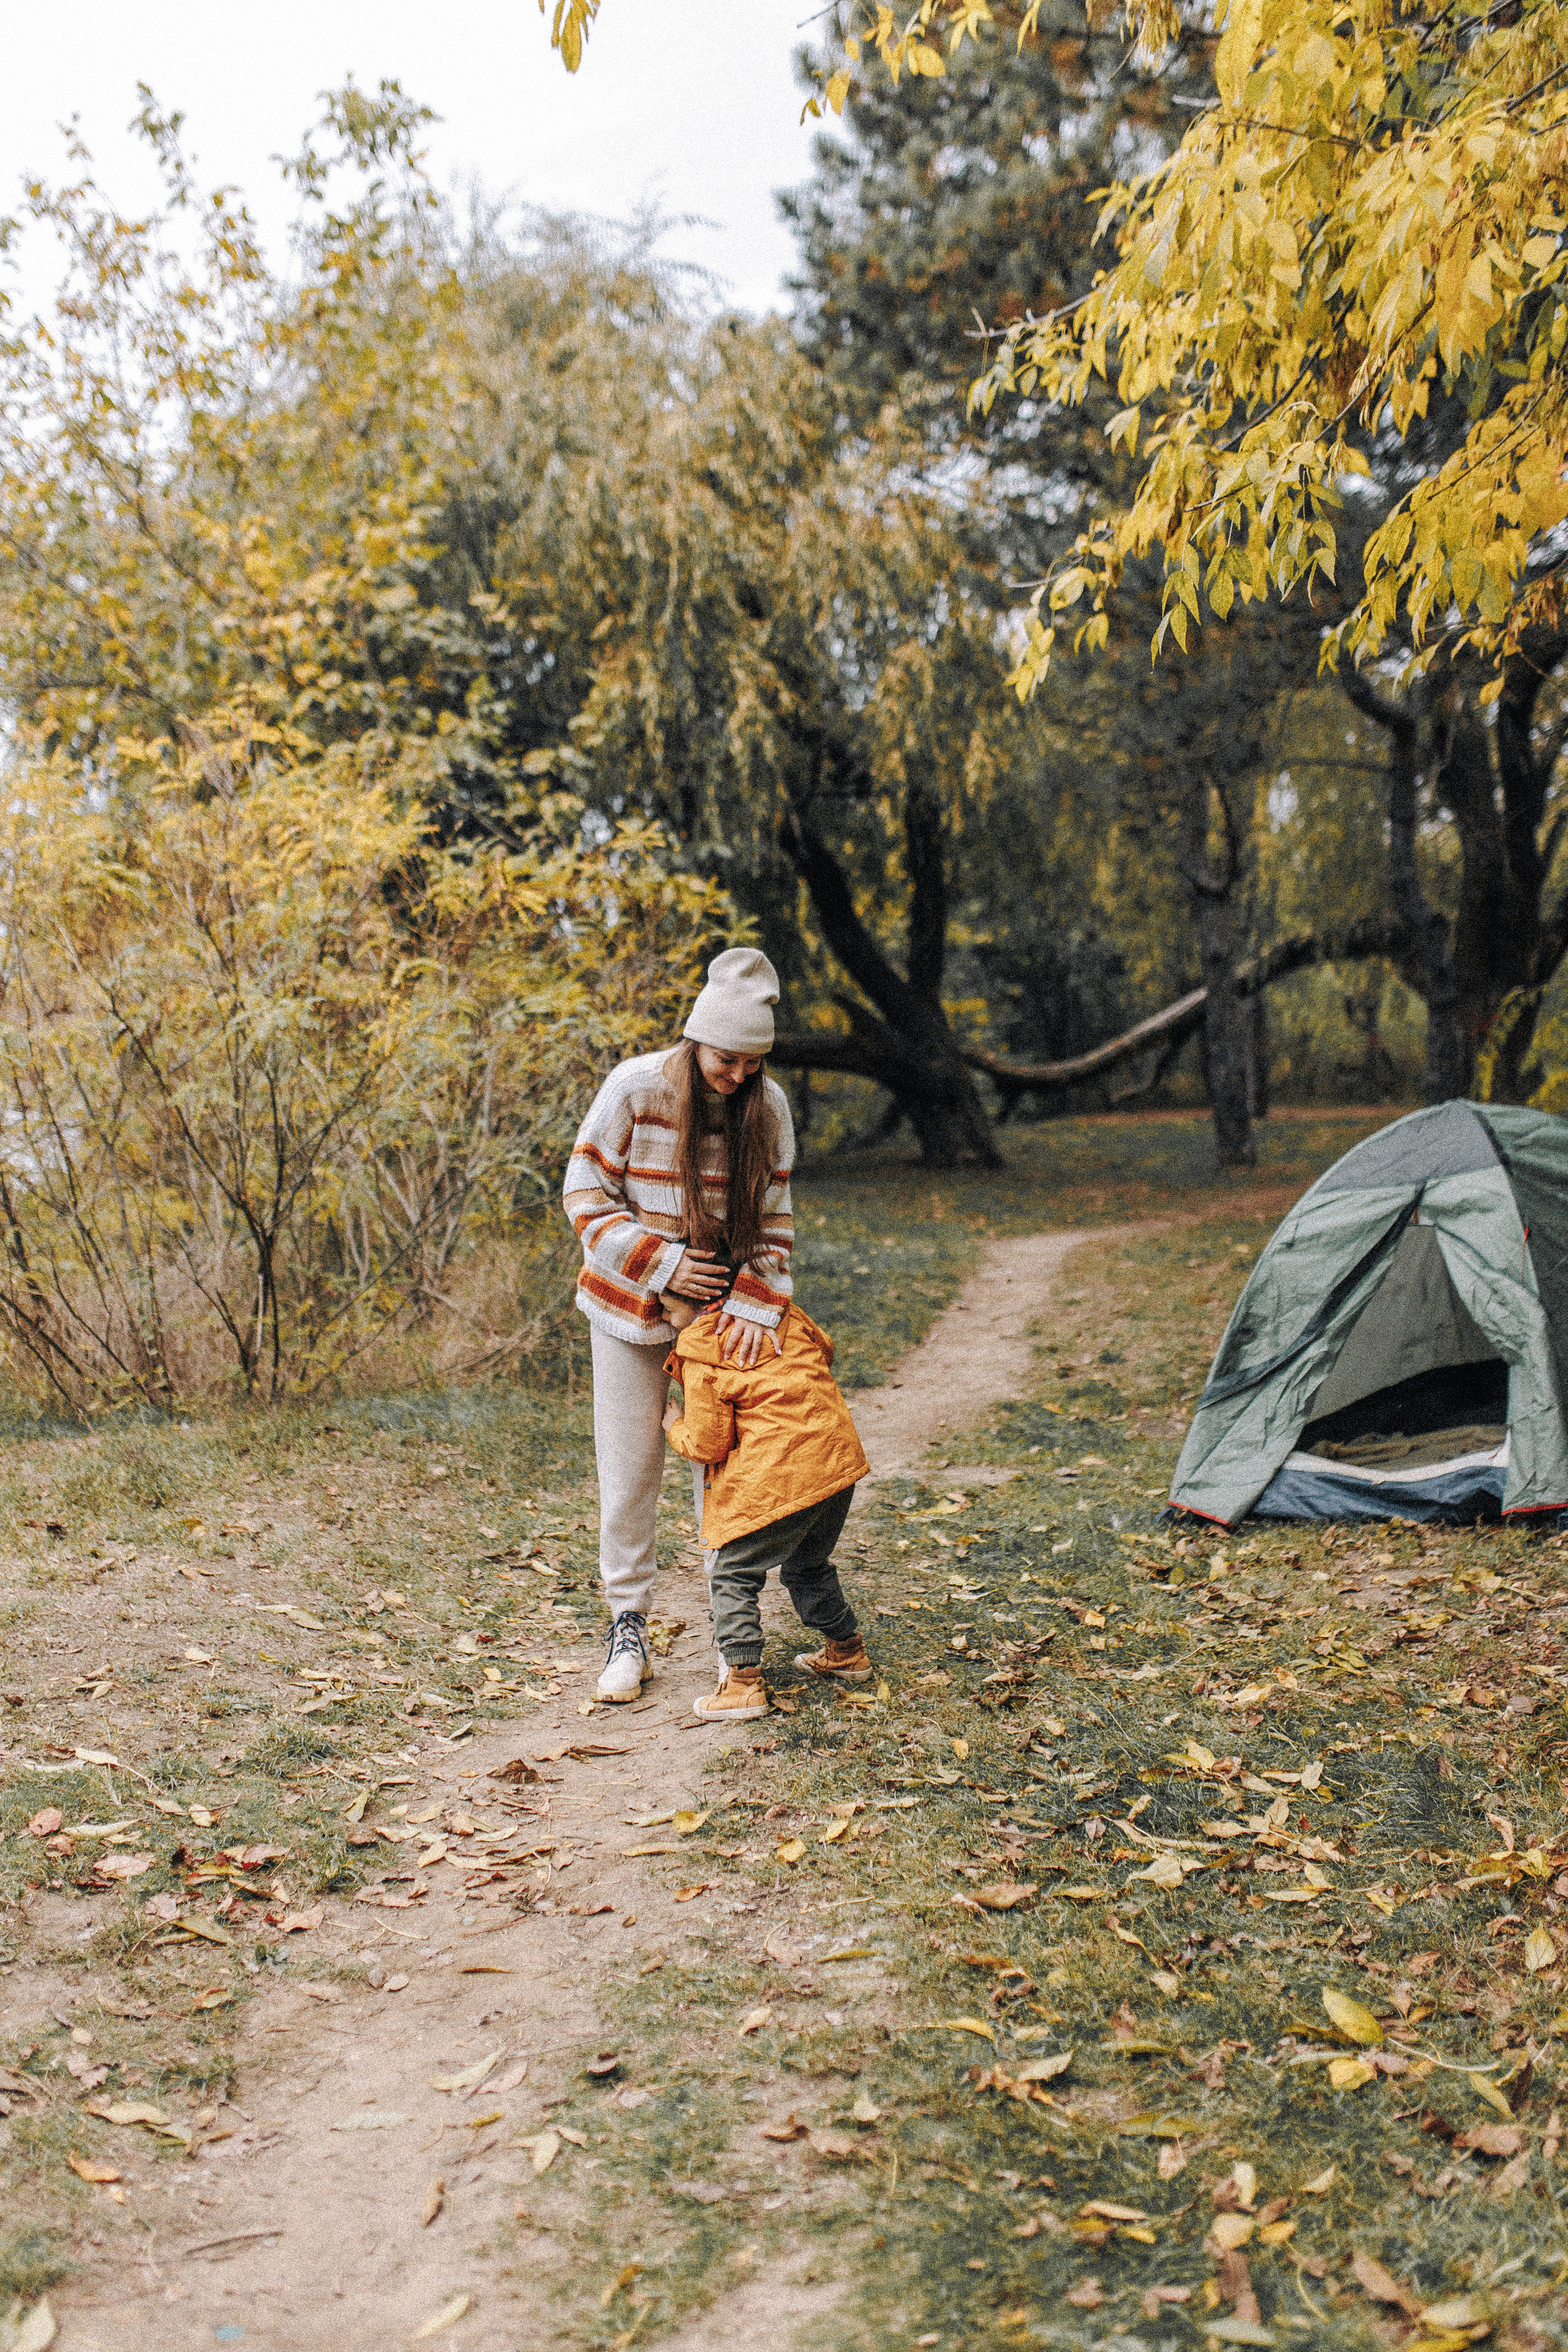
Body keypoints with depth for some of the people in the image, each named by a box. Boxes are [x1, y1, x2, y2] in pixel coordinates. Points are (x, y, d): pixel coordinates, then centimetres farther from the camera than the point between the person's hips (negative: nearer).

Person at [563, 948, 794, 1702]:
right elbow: (585, 1195, -12)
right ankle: (628, 1626, 16)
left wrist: (756, 1304, -19)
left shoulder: (768, 1107, -8)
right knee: (630, 1467, 3)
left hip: (722, 1309, 2)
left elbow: (772, 1221, -5)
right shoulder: (635, 1088, -17)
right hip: (632, 1304, -2)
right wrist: (662, 1266, -19)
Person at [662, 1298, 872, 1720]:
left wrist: (676, 1427, 16)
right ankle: (847, 1652, 41)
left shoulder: (701, 1362, -9)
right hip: (841, 1458, 8)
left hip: (777, 1477, -8)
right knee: (808, 1565, 29)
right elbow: (825, 1348, 27)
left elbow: (709, 1446, -5)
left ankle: (743, 1680, 1)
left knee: (732, 1573, 7)